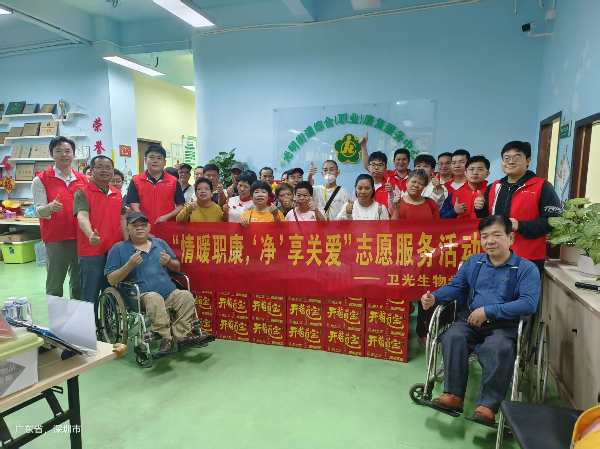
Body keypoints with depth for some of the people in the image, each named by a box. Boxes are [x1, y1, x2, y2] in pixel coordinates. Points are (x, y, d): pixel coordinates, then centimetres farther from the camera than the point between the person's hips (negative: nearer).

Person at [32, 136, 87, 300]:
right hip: (55, 239, -4)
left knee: (79, 282, 14)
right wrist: (50, 207, -31)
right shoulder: (41, 179, -2)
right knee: (55, 284, 2)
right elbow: (38, 211, -10)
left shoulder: (83, 179, 8)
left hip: (80, 237, 4)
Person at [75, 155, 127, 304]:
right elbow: (82, 216, -21)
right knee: (90, 296, 1)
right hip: (91, 252, -5)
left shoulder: (117, 194, 13)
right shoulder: (82, 193, -6)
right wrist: (90, 234, -40)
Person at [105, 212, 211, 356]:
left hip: (170, 294, 4)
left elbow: (177, 268, 22)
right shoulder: (118, 249, 9)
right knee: (154, 298, -36)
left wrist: (169, 262, -2)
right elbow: (112, 280, 1)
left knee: (186, 295, -24)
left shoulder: (160, 243, 19)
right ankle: (165, 337, -27)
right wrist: (130, 265, -14)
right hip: (140, 296, -4)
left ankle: (182, 335, -22)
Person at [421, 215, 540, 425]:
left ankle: (487, 405, -25)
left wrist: (488, 311, -18)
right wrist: (434, 297, -4)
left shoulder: (526, 268, 1)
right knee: (453, 337, -28)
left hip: (503, 325, -3)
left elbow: (529, 303, -12)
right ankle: (453, 395, -20)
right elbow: (455, 286, 17)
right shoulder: (473, 262, 16)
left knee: (499, 348, -35)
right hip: (469, 320, 3)